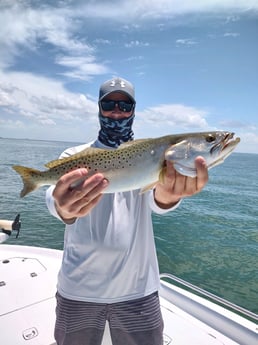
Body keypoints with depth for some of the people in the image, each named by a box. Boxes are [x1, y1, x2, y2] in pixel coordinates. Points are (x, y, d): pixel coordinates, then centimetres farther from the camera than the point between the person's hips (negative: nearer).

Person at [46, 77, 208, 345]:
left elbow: (155, 202, -20)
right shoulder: (74, 155, -1)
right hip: (77, 288, 1)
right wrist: (65, 208, -44)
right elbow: (55, 197, -20)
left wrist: (167, 194, -45)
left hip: (138, 289, 0)